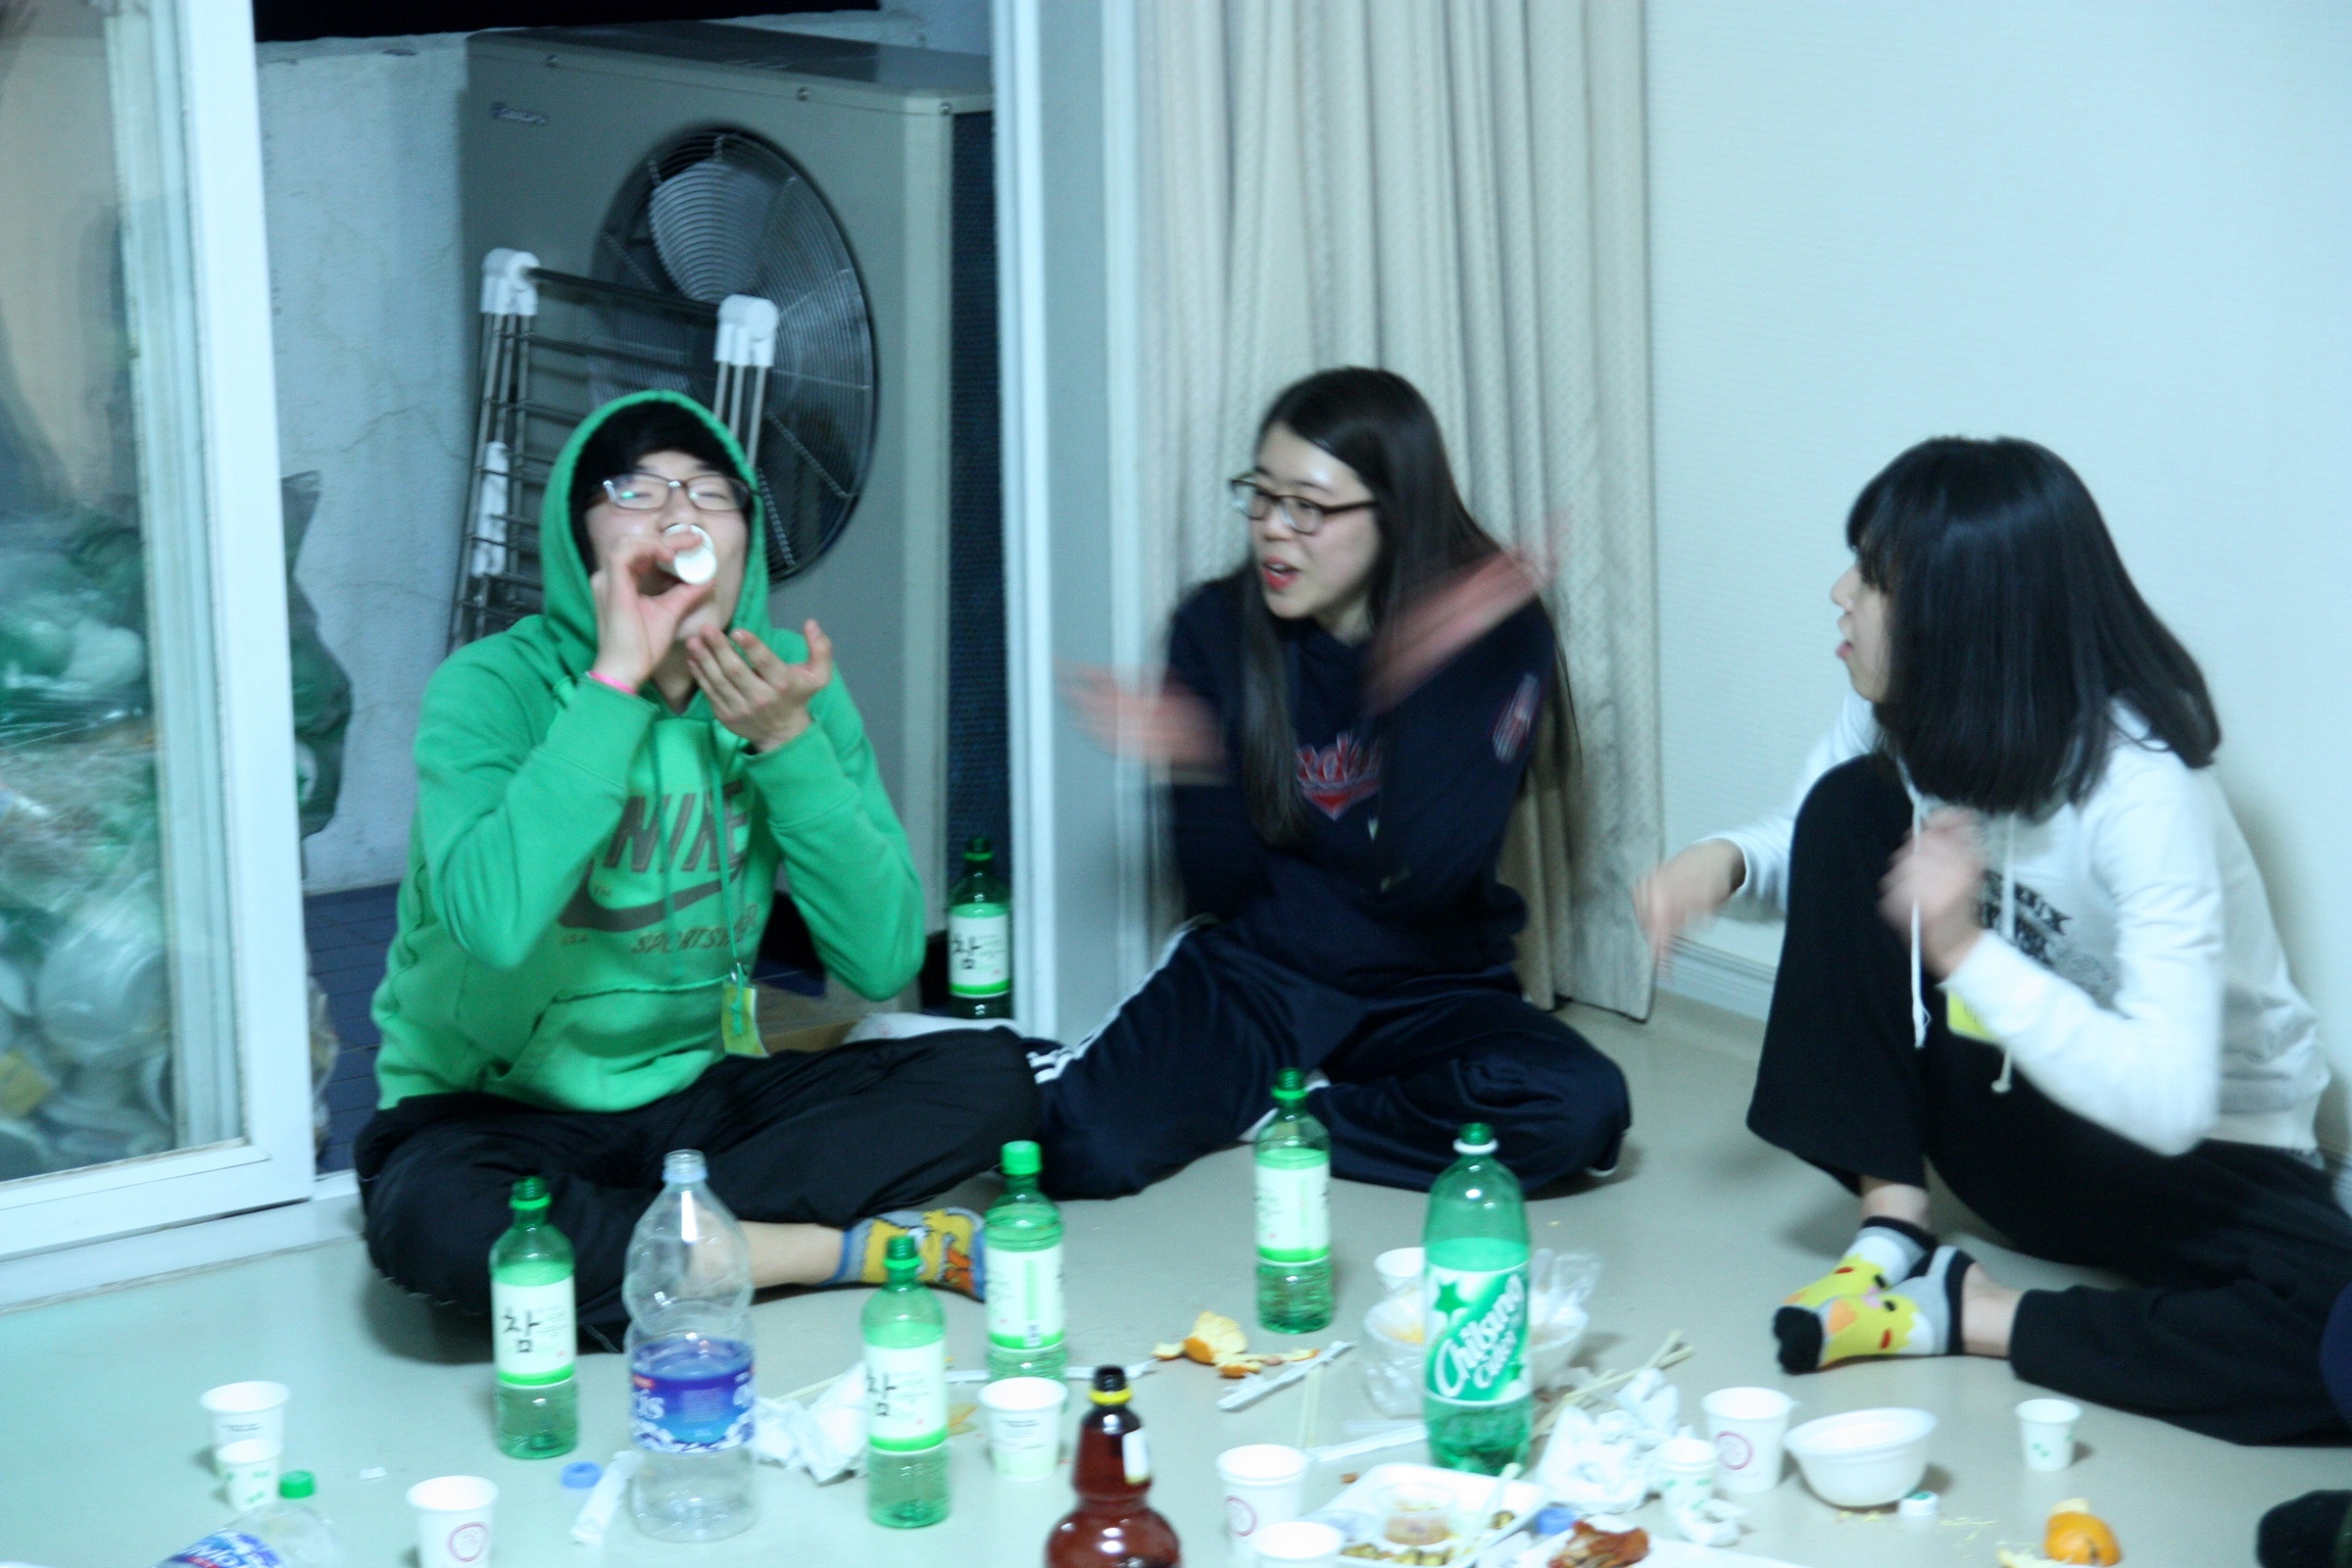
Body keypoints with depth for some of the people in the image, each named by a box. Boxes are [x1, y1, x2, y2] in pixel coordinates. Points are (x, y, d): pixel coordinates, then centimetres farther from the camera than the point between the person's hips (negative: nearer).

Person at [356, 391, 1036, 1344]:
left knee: (988, 1078, -14)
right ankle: (861, 1248, -23)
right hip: (498, 1110, -4)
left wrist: (788, 745, -21)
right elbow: (494, 923, -35)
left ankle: (613, 1248, -19)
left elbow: (882, 961, -10)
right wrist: (616, 684, -29)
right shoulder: (495, 686, -14)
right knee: (427, 1218, -38)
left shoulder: (789, 686, -2)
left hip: (695, 1094, 4)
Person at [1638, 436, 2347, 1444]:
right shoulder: (1906, 721, -10)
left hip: (2202, 1155, -4)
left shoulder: (2140, 786, -28)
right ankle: (1894, 1224, -11)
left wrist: (1966, 951, -42)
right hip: (2008, 1114, 5)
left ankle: (1957, 1311, -22)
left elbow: (2170, 1102, -34)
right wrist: (1725, 860, -15)